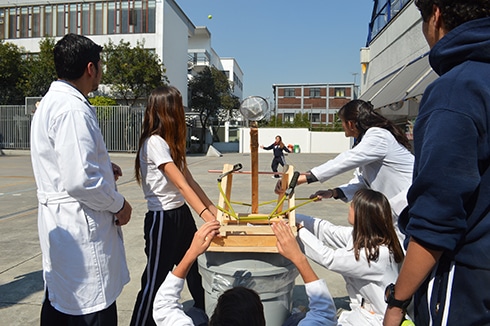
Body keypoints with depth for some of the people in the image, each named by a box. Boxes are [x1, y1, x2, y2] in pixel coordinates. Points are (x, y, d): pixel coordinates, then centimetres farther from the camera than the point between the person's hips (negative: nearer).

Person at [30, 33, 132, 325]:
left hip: (59, 224, 10)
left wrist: (102, 166, 10)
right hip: (80, 228, -10)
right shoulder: (73, 110, -20)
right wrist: (119, 204, -11)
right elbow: (80, 181, -27)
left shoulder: (51, 102, 12)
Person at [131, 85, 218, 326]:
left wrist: (212, 208, 4)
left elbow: (190, 180, 8)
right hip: (162, 219, -9)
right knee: (156, 280, 5)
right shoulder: (154, 143, -19)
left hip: (182, 214, 9)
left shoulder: (171, 142, 10)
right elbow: (181, 184, -28)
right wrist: (205, 216, -35)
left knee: (196, 269, 19)